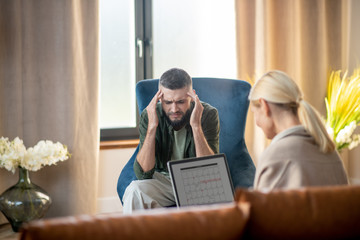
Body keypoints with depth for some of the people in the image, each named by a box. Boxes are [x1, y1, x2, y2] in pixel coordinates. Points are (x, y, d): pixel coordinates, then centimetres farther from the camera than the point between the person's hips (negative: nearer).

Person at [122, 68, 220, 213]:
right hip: (163, 180, 0)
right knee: (134, 191, -31)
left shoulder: (208, 114, -14)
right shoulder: (150, 115, -12)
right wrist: (152, 126, -28)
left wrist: (196, 125, -32)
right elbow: (143, 174, -19)